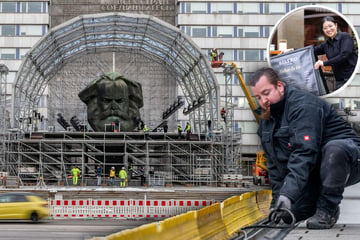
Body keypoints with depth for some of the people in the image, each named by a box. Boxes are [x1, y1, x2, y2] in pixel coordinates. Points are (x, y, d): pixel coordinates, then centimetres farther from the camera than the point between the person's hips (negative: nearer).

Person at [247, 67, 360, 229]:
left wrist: (288, 193, -39)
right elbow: (275, 165, 13)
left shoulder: (303, 106, -20)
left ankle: (327, 209, -23)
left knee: (334, 149, -41)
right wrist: (277, 201, 5)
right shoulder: (266, 121, 9)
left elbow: (305, 152, -32)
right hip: (314, 174, 7)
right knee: (288, 216, -10)